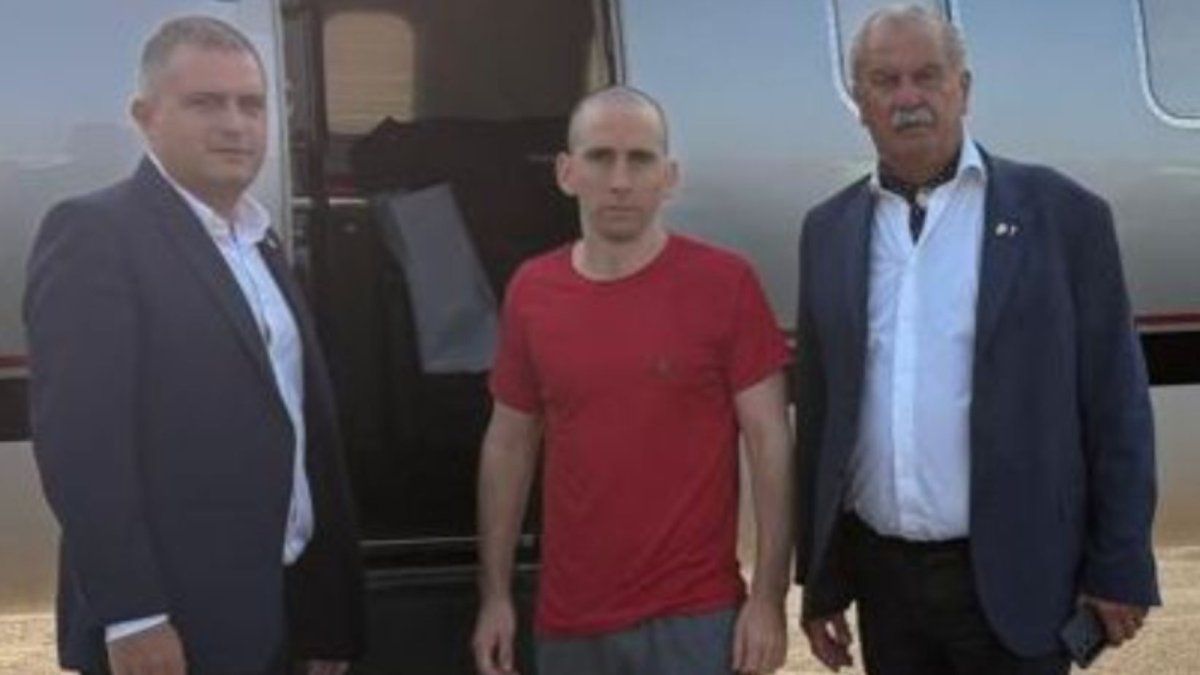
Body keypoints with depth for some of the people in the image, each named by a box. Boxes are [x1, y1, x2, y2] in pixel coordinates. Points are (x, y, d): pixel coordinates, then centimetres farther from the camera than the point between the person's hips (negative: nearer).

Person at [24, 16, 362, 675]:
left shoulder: (260, 242, 14)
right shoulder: (92, 234, -10)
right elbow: (78, 440, -18)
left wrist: (329, 607, 11)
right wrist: (130, 617, -22)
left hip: (280, 609, 8)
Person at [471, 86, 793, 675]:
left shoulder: (724, 283, -9)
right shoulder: (530, 291, 1)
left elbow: (769, 441, -7)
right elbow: (509, 443, 8)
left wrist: (769, 596, -11)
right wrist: (495, 594, 5)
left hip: (694, 616, -4)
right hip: (568, 620, 4)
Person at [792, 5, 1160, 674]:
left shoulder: (1060, 213, -4)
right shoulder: (829, 231, 6)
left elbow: (1116, 406, -3)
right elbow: (819, 411, 9)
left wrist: (1120, 569, -6)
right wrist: (818, 576, 9)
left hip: (1011, 581, -3)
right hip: (879, 575, 4)